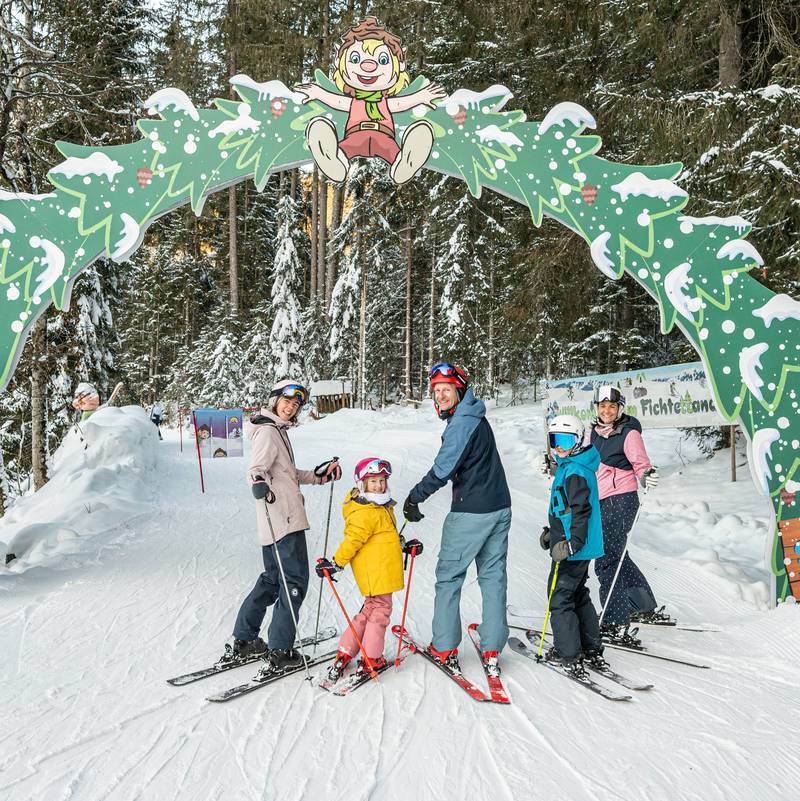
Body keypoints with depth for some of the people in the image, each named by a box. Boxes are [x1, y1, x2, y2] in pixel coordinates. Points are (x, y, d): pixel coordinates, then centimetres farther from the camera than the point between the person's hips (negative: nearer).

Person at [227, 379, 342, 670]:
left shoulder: (278, 431, 20)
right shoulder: (268, 431, -10)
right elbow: (258, 468, -25)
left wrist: (317, 475, 27)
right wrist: (258, 482, -45)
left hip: (278, 520, 10)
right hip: (283, 518, -10)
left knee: (273, 578, 18)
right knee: (295, 581, -3)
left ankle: (244, 640, 25)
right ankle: (280, 651, 3)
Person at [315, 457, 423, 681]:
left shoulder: (382, 507, 13)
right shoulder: (364, 513, -19)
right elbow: (352, 540, -20)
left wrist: (404, 546, 19)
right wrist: (335, 564, -21)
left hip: (382, 569, 10)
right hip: (374, 572, -10)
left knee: (371, 608, 15)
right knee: (380, 610, 2)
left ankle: (345, 653, 19)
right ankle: (371, 660, 14)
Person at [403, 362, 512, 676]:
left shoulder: (463, 422, -16)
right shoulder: (476, 417, 14)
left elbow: (443, 469, -21)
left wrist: (415, 497, -13)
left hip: (470, 512, -9)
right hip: (499, 508, 9)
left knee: (448, 576, 4)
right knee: (493, 576, 9)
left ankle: (445, 649, 11)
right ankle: (492, 652, 13)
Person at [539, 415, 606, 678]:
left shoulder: (575, 471, -19)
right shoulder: (568, 467, 13)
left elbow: (581, 512, -25)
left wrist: (572, 544, -28)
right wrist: (551, 532, 28)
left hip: (574, 549, -10)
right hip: (581, 549, 10)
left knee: (559, 597, -2)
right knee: (579, 596, 19)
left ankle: (569, 655, 5)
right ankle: (592, 649, 29)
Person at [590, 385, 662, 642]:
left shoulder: (629, 433, -8)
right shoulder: (596, 432, 12)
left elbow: (642, 465, -11)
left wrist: (647, 477, -32)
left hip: (621, 500, -8)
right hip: (601, 502, 8)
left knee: (606, 561, -11)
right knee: (618, 556, 19)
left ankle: (616, 624, -5)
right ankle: (646, 607, 35)